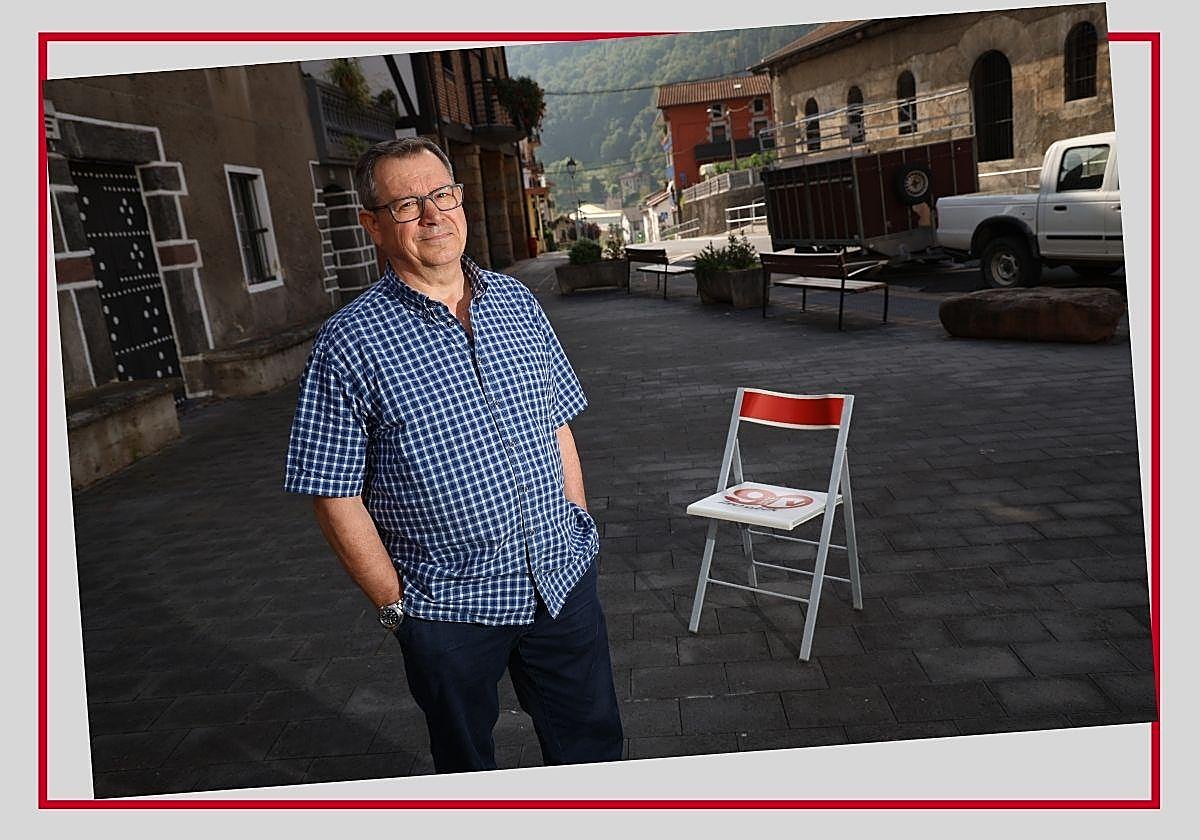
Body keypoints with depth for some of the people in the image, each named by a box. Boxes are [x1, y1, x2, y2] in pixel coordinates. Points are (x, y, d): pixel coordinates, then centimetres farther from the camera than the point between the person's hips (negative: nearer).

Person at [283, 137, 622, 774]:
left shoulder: (517, 303, 2)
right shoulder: (350, 343, -13)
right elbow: (336, 498, -10)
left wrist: (579, 534, 8)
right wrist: (395, 606, -9)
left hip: (563, 579, 4)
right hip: (448, 609, -3)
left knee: (592, 745, 21)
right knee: (468, 771, 20)